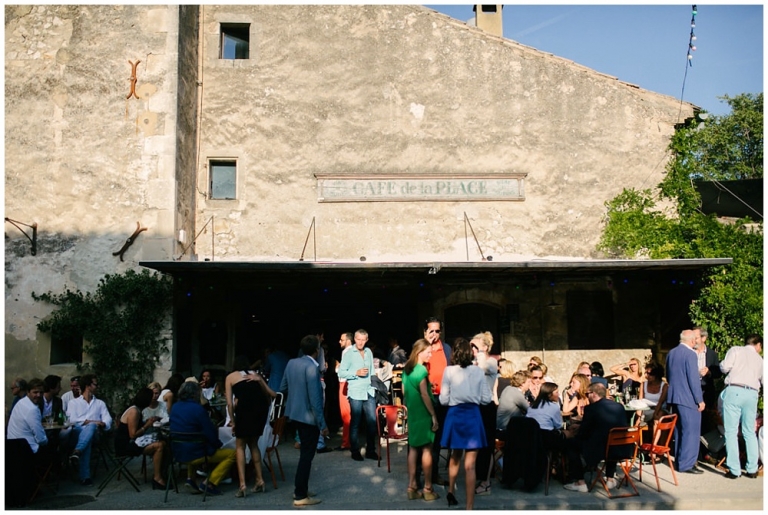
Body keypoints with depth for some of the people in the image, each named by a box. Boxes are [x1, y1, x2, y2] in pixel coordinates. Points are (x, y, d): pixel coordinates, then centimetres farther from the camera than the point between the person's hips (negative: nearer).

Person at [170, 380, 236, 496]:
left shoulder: (175, 407, 6)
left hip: (178, 453, 8)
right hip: (195, 454, -8)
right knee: (232, 454, 2)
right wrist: (218, 444, 7)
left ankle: (190, 479, 23)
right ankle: (209, 484, -5)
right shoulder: (197, 408, -17)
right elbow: (210, 432, -14)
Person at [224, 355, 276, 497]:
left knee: (240, 446, 12)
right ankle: (260, 480, 19)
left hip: (245, 408, -4)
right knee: (253, 443, 23)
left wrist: (233, 422, 13)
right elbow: (272, 394, 18)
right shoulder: (255, 375, 25)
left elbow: (230, 403, 7)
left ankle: (242, 485, 1)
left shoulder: (230, 377, 17)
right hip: (261, 407, 4)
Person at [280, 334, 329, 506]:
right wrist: (322, 424, -17)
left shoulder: (291, 363, 3)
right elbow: (315, 398, -22)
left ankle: (300, 488, 31)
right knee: (307, 454, 2)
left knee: (305, 452, 22)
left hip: (295, 413, 8)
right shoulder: (312, 367, -21)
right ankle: (300, 496, 10)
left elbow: (283, 388, 11)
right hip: (309, 416, -8)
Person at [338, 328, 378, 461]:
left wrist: (374, 385, 9)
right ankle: (355, 451, 14)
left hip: (369, 392, 4)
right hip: (355, 393, -4)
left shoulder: (369, 352, 10)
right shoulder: (349, 354, -4)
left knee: (372, 421, 3)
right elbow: (341, 372, -6)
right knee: (355, 422, 4)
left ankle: (370, 450, 15)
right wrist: (356, 373, -15)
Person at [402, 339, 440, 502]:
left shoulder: (406, 368, 9)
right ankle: (427, 489, 4)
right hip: (423, 413, -8)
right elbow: (424, 395, -19)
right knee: (426, 449, -1)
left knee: (413, 448, 11)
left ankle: (412, 487, 14)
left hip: (412, 413, 8)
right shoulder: (421, 369, -16)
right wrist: (434, 415, -14)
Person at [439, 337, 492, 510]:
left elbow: (444, 400, -5)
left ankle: (451, 493, 43)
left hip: (455, 415, 1)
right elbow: (486, 399, 1)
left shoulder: (449, 371, -5)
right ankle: (469, 506, 2)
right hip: (473, 416, -1)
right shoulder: (479, 371, -2)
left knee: (455, 457, 24)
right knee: (470, 465, 0)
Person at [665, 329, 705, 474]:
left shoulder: (671, 353, 10)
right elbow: (693, 379, -16)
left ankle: (679, 461, 23)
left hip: (673, 397, 8)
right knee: (691, 431, -2)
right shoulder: (690, 354, -14)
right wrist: (700, 400, -11)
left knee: (679, 431, 16)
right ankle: (687, 464, -1)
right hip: (688, 398, -8)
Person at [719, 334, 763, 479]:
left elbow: (724, 368, -6)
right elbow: (763, 381, 24)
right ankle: (752, 469, 14)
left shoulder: (735, 350, 6)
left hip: (734, 391, -4)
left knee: (731, 432, 0)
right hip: (752, 394, 4)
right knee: (749, 433, 14)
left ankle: (734, 470, -1)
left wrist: (722, 365, 16)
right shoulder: (760, 360, 18)